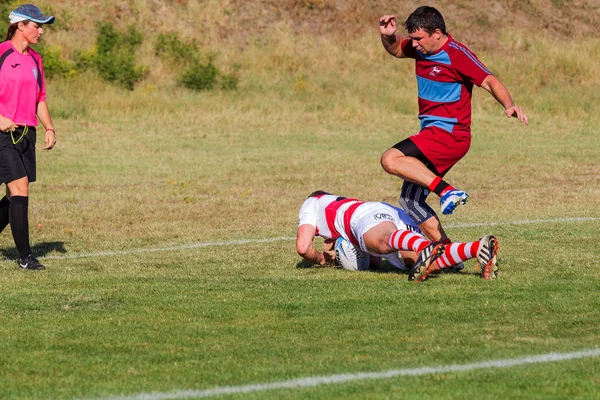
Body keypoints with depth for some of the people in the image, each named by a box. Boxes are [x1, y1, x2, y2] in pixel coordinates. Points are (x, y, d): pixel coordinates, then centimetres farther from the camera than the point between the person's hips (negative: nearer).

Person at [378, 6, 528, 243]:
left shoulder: (457, 54, -15)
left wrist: (509, 105, -41)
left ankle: (447, 191, -29)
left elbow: (489, 81, -23)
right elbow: (396, 50, 28)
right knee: (409, 200, 9)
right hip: (432, 133, 9)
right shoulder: (421, 48, 8)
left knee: (391, 160, -26)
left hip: (449, 134, -9)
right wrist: (387, 36, 5)